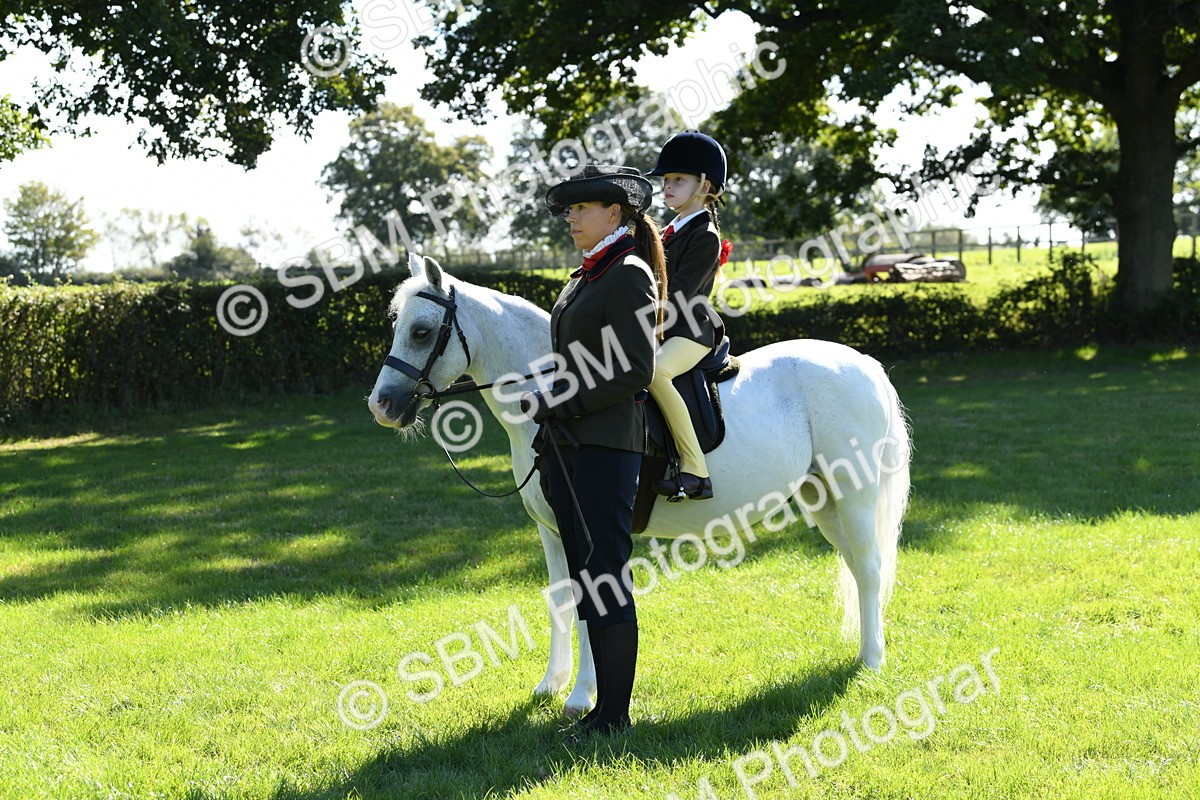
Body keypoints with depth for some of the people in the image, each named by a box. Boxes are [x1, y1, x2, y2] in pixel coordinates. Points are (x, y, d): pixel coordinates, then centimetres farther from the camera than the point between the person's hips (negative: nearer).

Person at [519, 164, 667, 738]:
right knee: (586, 577, 13)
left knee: (605, 579, -6)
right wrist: (549, 414, 18)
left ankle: (614, 714, 1)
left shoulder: (630, 276, -11)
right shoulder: (587, 276, 16)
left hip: (605, 445, -10)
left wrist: (561, 405, -17)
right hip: (567, 445, 10)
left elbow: (637, 371, -17)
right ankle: (603, 701, 20)